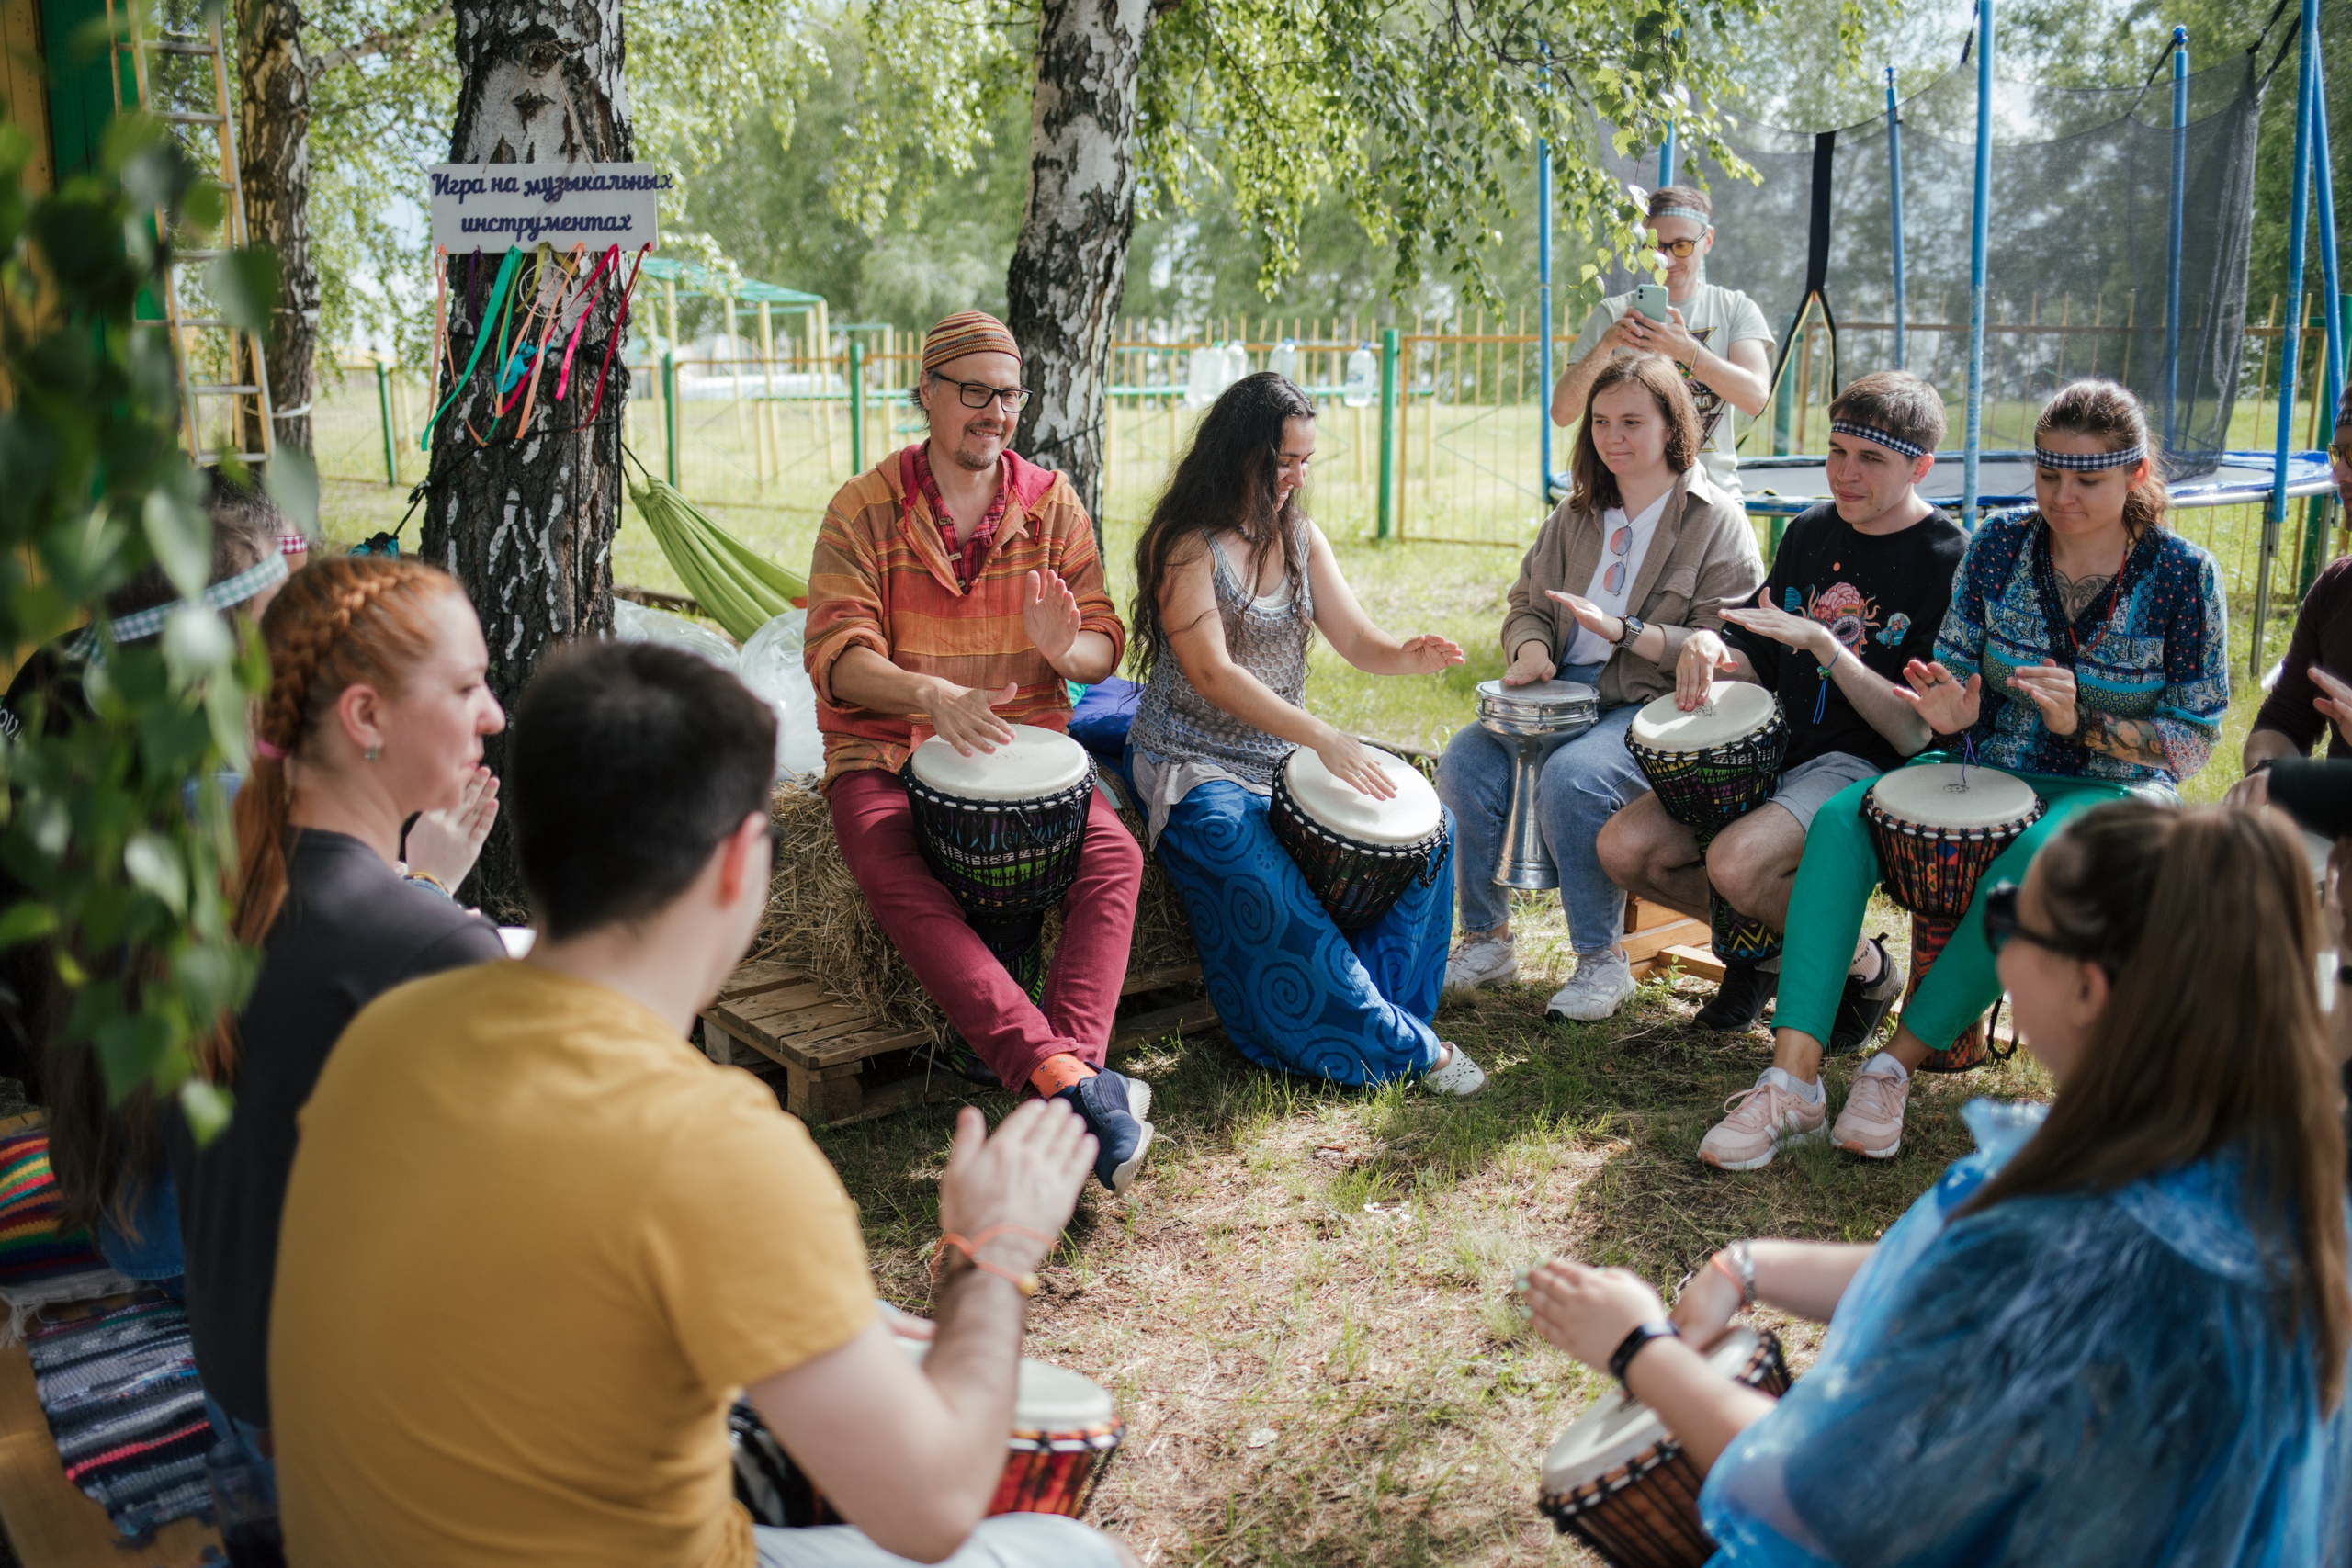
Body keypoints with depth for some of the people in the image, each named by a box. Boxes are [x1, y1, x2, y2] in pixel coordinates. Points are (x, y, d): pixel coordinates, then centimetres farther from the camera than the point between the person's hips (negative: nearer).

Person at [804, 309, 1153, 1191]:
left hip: (1023, 744, 3)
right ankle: (1065, 1080, -42)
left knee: (1115, 856, -26)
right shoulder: (865, 509, -1)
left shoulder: (1051, 504, 6)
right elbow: (837, 655, -12)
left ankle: (1070, 1066, -36)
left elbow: (1105, 649, 3)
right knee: (902, 886, -33)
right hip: (885, 751, -2)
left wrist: (1065, 647, -23)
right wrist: (932, 695, -33)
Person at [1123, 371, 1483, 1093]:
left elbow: (1356, 639, 4)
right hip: (1193, 763, -6)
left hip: (1288, 757, 7)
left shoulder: (1301, 536, 10)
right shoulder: (1184, 544, -11)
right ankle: (1398, 1047, -21)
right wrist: (1322, 736, -33)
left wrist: (1408, 656, -21)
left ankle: (1387, 1005, -1)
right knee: (1262, 880, -34)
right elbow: (1212, 674, -22)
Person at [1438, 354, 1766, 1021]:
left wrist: (1622, 631, -22)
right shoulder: (1578, 514, 17)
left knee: (1572, 777, -34)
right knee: (1466, 760, -20)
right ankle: (1486, 940, -4)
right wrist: (1531, 646, -3)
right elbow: (1526, 601, 22)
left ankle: (1603, 959, -15)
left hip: (1657, 705, -6)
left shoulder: (1717, 520, -2)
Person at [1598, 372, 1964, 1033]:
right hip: (1775, 751, 7)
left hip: (1868, 766, -7)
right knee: (1624, 848, -11)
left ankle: (1864, 967, -2)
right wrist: (1710, 647, -7)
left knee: (1736, 862, -33)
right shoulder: (1809, 531, 11)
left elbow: (1919, 733, -16)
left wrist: (1821, 643, -23)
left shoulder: (1949, 560, -9)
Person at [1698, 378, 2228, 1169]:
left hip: (2114, 788, -3)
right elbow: (1952, 677, 8)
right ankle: (1792, 1080, -33)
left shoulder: (2183, 574, -7)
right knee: (1840, 820, -26)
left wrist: (2083, 724, -22)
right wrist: (1950, 710, -17)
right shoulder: (2000, 545, 2)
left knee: (2035, 867, -40)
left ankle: (1896, 1065, -25)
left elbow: (2195, 740, -5)